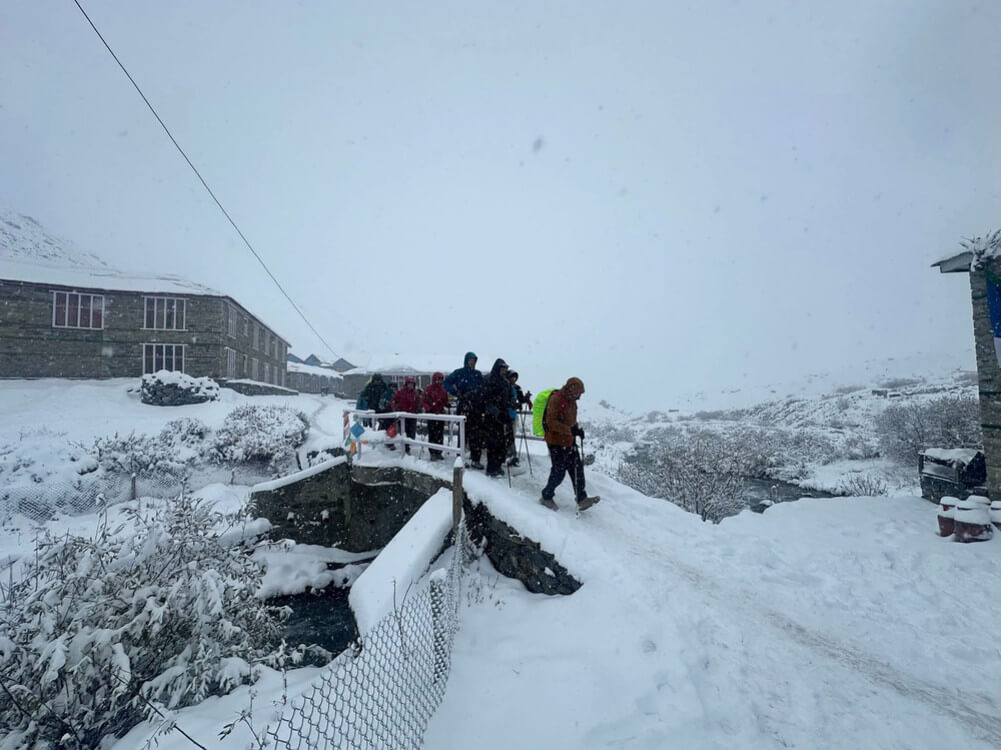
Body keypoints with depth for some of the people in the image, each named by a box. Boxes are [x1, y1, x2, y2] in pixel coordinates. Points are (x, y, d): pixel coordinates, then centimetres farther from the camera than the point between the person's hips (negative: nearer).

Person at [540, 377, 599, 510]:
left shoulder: (571, 401, 10)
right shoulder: (555, 399, -18)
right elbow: (551, 422, -25)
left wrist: (577, 429, 6)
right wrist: (570, 430, -31)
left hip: (569, 441, 9)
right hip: (556, 442, -9)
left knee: (577, 469, 6)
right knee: (559, 472, -1)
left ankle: (582, 499, 13)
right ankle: (546, 497, 19)